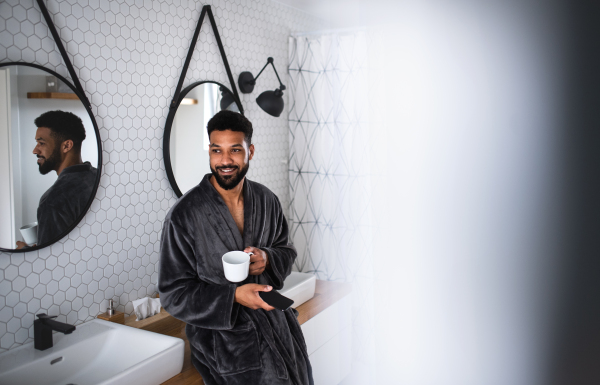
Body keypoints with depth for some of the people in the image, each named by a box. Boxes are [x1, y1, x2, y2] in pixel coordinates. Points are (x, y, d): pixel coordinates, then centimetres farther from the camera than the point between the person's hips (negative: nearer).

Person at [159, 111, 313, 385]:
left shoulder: (267, 201, 2)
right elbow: (173, 294, -10)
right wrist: (233, 296, -21)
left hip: (275, 319, 5)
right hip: (223, 335, -4)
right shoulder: (184, 215, -13)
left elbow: (287, 250, 15)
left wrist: (268, 259, -9)